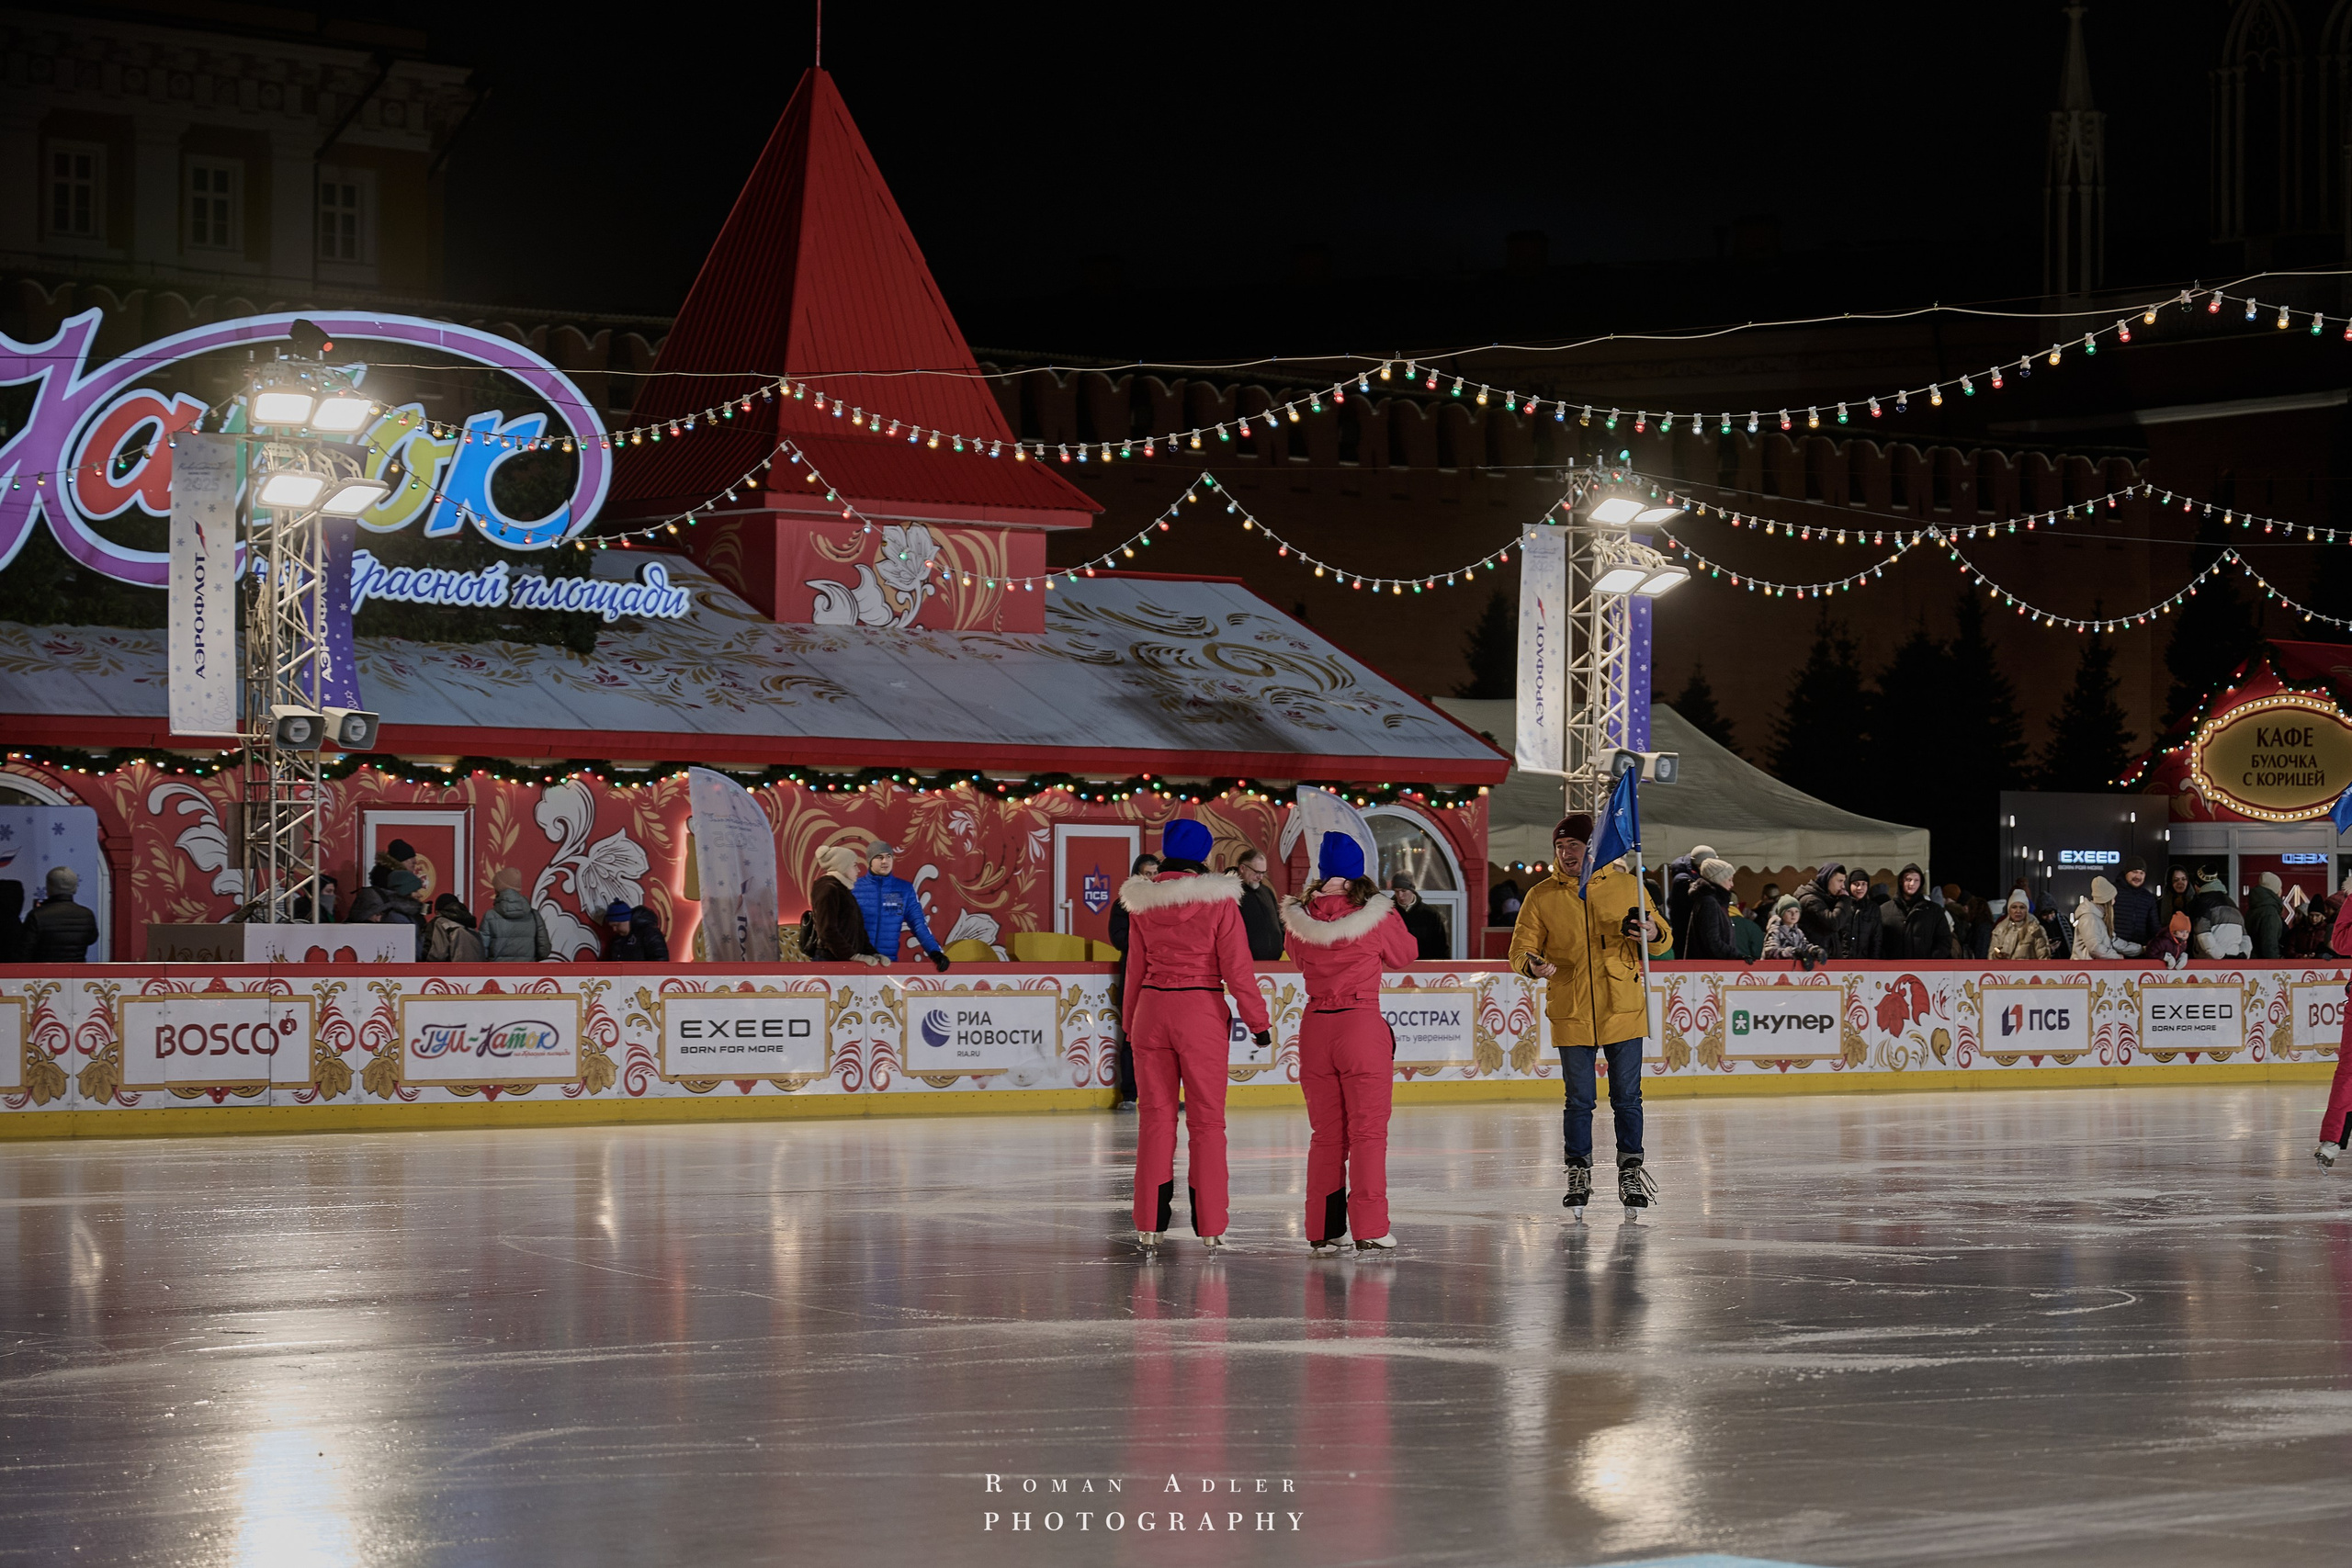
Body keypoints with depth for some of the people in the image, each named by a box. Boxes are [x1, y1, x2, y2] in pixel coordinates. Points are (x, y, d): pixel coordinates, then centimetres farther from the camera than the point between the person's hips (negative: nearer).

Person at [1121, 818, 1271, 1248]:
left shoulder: (1142, 902, 2)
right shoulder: (1219, 901, -8)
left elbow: (1136, 967, 9)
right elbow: (1236, 969, -8)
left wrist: (1130, 1021, 20)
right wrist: (1258, 1020, 1)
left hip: (1151, 1009, 3)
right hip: (1202, 1011, -3)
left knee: (1155, 1114, 9)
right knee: (1206, 1118, 5)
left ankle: (1150, 1222, 8)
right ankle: (1209, 1223, 4)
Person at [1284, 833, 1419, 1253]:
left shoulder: (1301, 919, -2)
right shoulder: (1377, 916, -9)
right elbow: (1405, 954, 9)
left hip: (1314, 1029, 3)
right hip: (1362, 1027, -3)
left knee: (1325, 1134, 12)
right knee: (1368, 1132, 3)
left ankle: (1322, 1231, 13)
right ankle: (1369, 1229, 0)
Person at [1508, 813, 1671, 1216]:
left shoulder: (1627, 886, 3)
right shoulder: (1541, 897, 2)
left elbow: (1662, 940, 9)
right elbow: (1521, 949, 4)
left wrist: (1653, 934, -15)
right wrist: (1533, 965, -19)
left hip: (1623, 1012, 0)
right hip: (1571, 1016, 0)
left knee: (1627, 1099, 6)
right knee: (1579, 1100, 4)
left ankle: (1631, 1172, 17)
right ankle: (1578, 1173, 16)